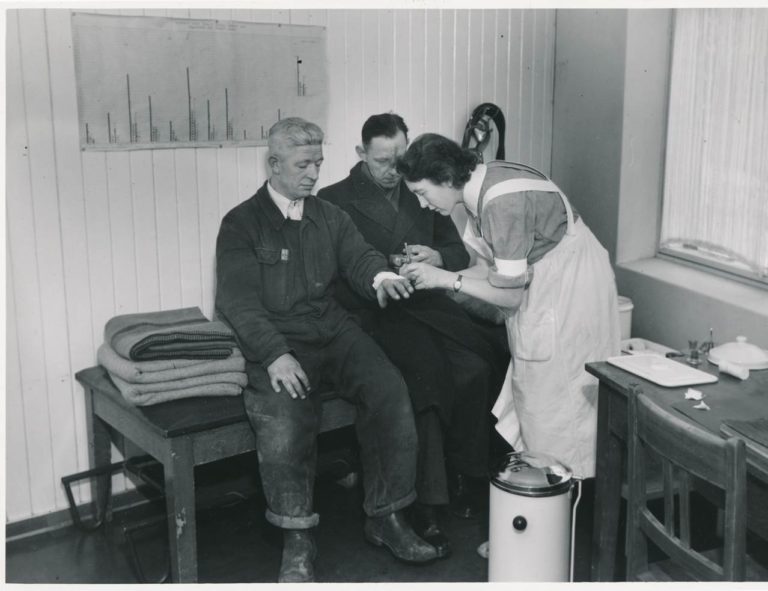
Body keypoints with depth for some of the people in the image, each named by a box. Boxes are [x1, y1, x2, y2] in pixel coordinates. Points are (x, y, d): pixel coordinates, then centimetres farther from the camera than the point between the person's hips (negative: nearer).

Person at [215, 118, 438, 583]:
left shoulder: (330, 216, 18)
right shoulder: (242, 224, 3)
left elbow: (359, 255, 4)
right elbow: (238, 299, -7)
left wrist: (380, 275, -23)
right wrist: (275, 354, -22)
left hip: (334, 331, 4)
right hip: (276, 339, -4)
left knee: (390, 389, -21)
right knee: (283, 414, -31)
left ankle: (386, 518, -6)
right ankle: (298, 542, -15)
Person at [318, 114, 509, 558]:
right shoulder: (334, 200, 6)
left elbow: (459, 252, 19)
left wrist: (435, 257, -3)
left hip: (427, 303, 5)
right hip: (376, 313, -4)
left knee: (474, 370, -24)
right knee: (430, 375, -30)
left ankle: (468, 476, -6)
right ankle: (427, 505, -22)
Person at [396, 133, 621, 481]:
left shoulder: (501, 203, -29)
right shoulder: (479, 186, -1)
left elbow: (510, 294, -23)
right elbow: (491, 268, 4)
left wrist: (445, 279, -20)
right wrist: (432, 268, -7)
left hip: (570, 290, -9)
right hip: (541, 283, 9)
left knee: (554, 395, 2)